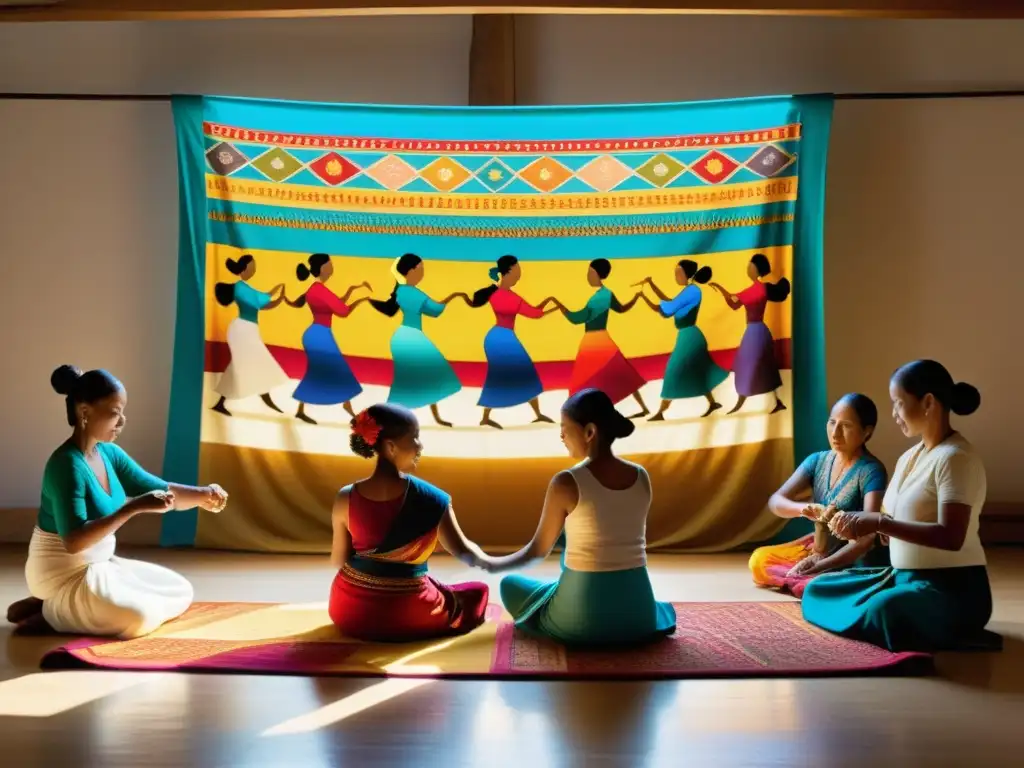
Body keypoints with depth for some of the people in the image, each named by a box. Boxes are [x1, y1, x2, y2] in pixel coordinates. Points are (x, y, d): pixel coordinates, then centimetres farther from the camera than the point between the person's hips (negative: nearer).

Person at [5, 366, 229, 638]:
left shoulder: (109, 453, 1)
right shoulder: (66, 464, -24)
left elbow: (161, 490, 5)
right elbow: (73, 541, -31)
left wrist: (202, 495, -14)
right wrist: (134, 507, -34)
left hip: (100, 565, 9)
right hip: (64, 574, -9)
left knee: (180, 592, 11)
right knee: (140, 617, -27)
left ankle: (72, 608, 9)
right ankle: (49, 612, -4)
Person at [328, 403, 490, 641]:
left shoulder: (346, 498, -13)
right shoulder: (430, 499, -19)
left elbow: (338, 561, -3)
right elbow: (462, 550, -7)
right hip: (407, 619, -4)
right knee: (478, 592, 19)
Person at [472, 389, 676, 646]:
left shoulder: (566, 483, -15)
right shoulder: (641, 477, 0)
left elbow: (538, 550, -2)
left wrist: (491, 563, 17)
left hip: (582, 614, -7)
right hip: (637, 611, 7)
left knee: (510, 586, 22)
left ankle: (581, 631, 14)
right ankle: (625, 629, 21)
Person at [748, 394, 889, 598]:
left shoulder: (871, 470, -19)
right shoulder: (817, 460, -1)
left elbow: (868, 536, -28)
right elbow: (775, 501, -9)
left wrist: (821, 566, -34)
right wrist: (803, 509, -33)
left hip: (856, 561, -6)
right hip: (818, 549, 7)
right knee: (759, 560, -5)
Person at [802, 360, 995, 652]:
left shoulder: (955, 457, -15)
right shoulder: (909, 457, 13)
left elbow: (951, 537, -25)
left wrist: (878, 522, -24)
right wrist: (859, 522, -5)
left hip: (952, 590, -9)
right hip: (905, 577, 9)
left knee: (883, 609, -37)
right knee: (818, 590, 7)